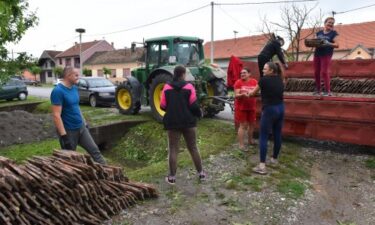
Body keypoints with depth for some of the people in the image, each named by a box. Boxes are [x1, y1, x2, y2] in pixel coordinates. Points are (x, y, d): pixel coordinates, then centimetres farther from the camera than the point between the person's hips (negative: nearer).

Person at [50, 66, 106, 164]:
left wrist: (84, 123, 18)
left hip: (81, 127, 7)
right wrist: (64, 135, -24)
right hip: (68, 131, -7)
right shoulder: (58, 91, -19)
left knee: (95, 150, 7)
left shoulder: (74, 88, 6)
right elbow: (56, 115, -22)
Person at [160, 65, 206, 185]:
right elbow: (193, 105, -7)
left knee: (173, 150, 7)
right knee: (193, 148, 12)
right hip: (188, 122, 0)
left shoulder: (167, 87, -1)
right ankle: (201, 173, 22)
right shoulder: (189, 86, -5)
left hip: (172, 123, 0)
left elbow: (163, 106, 1)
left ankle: (172, 177, 10)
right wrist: (199, 113, 12)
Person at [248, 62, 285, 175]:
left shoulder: (264, 79, -9)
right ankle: (275, 159, 30)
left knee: (263, 137, -4)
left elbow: (253, 92, 4)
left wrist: (248, 94, 27)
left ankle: (262, 166, -6)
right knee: (277, 135, 15)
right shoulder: (280, 80, 9)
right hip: (280, 108, 7)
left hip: (269, 110, -7)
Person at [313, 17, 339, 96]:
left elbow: (337, 45, -4)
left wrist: (328, 43, -22)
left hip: (326, 55, -4)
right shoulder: (319, 32, 13)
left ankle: (327, 91, -4)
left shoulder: (333, 33, 2)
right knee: (316, 72, 4)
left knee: (324, 72, -11)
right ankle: (317, 90, 14)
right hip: (317, 54, 4)